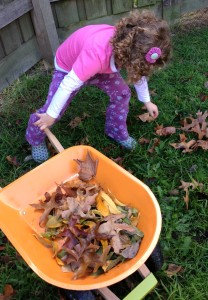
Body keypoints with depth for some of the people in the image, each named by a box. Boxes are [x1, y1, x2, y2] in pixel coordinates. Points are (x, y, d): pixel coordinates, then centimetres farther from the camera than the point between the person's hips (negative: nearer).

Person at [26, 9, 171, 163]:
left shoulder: (131, 44, -24)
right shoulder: (97, 54, -48)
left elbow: (139, 74, -3)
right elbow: (69, 84, -40)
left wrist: (147, 101, 8)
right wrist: (51, 115, -29)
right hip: (68, 68, -6)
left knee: (122, 93, -1)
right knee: (52, 110, -11)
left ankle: (116, 131, 22)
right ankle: (36, 140, 18)